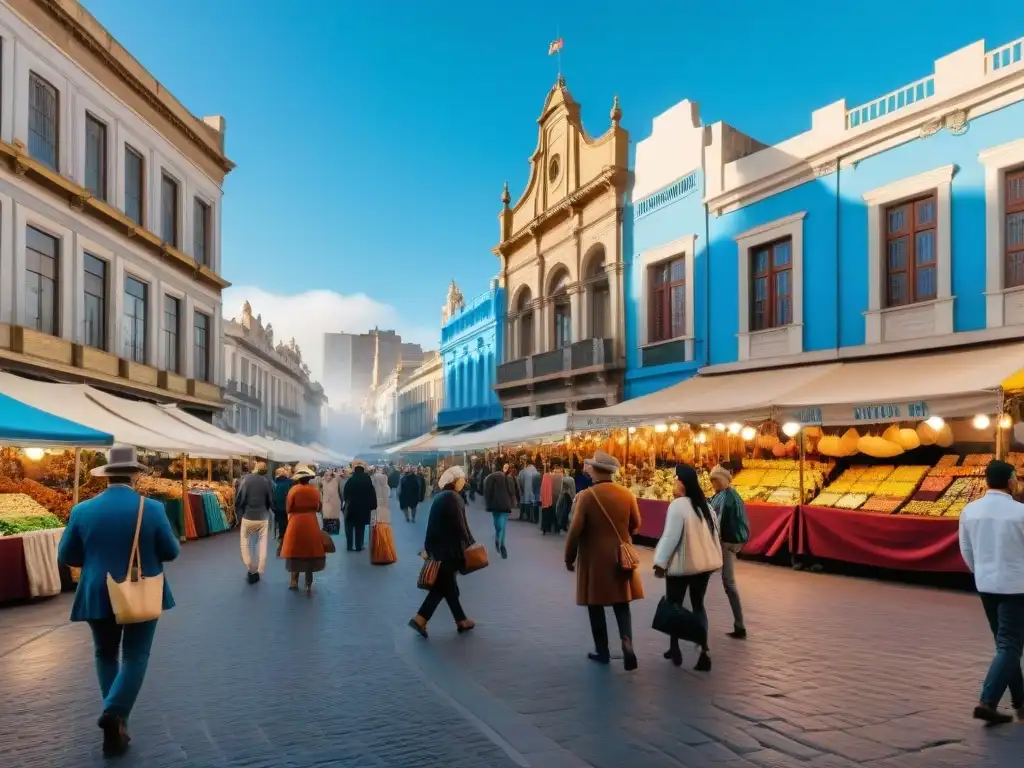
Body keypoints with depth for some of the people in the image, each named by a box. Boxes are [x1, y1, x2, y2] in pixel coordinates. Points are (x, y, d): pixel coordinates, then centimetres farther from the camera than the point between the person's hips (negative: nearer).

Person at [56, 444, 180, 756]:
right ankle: (115, 712, -11)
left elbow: (66, 557, 2)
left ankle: (115, 716, 23)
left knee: (106, 654, 20)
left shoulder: (82, 510, -7)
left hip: (98, 596, 2)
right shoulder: (152, 508, -13)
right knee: (135, 655, 8)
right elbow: (171, 552, -5)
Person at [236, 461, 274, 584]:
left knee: (246, 544, 14)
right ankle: (258, 571, 15)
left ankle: (251, 570, 11)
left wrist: (237, 511, 6)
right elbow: (271, 501, -1)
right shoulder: (267, 481, -5)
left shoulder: (246, 479, -10)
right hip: (263, 517, 1)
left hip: (248, 517, -1)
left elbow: (239, 497, -10)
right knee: (262, 544, 13)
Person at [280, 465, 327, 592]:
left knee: (296, 551, 11)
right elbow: (318, 507, 5)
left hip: (296, 523, -2)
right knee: (310, 551, 8)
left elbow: (289, 508, -5)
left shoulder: (293, 490, -8)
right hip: (311, 523, 2)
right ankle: (308, 584, 10)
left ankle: (294, 581, 15)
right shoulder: (314, 489, -1)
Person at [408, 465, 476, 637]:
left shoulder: (440, 496, 11)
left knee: (446, 584, 11)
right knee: (444, 585, 1)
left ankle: (461, 621, 18)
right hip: (449, 548, -9)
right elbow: (459, 525, -18)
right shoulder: (453, 497, -15)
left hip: (438, 546, 9)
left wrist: (428, 547, 15)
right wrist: (470, 544, -10)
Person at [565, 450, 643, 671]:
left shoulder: (586, 496, -15)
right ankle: (627, 641, -6)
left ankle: (602, 651, 18)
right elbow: (635, 524, 10)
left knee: (596, 606, 11)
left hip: (594, 558, -3)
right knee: (622, 605, 12)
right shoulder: (627, 494, -2)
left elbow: (575, 530, -15)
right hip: (620, 557, 4)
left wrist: (569, 558, -2)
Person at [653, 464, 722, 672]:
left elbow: (670, 536, -19)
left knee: (674, 606, 10)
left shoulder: (678, 505, -17)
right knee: (698, 605, 13)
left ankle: (674, 648, 20)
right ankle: (704, 650, 2)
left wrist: (661, 562, -13)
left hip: (681, 564, -6)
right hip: (704, 563, 7)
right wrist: (714, 558, 20)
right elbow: (715, 534, 12)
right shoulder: (705, 505, 7)